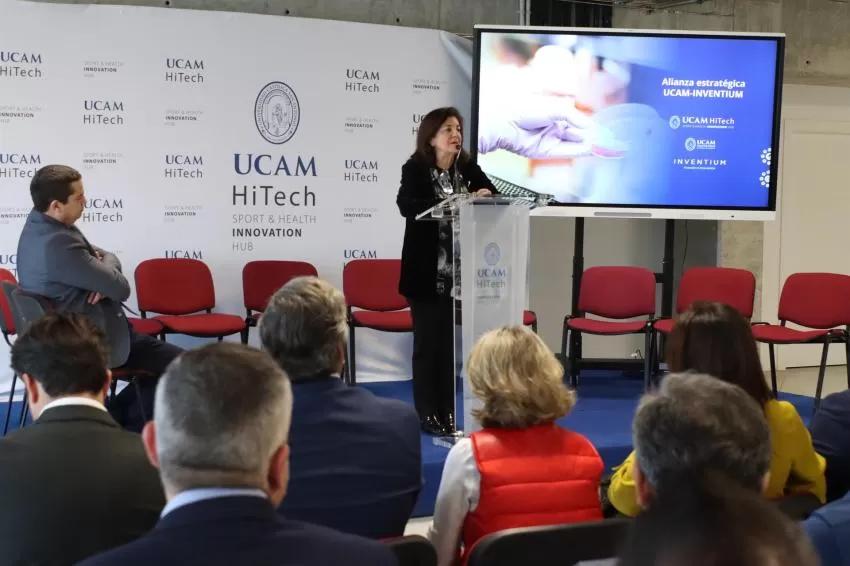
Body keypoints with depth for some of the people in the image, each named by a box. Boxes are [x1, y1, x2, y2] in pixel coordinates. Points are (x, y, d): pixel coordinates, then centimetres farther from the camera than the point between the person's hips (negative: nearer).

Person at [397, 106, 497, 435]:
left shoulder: (468, 169, 5)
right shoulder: (415, 169, -8)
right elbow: (407, 205, -25)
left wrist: (484, 197, -18)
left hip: (457, 271, 4)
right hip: (425, 271, -4)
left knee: (449, 340, 9)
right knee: (427, 341, 1)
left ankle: (447, 412, 17)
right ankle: (427, 414, 9)